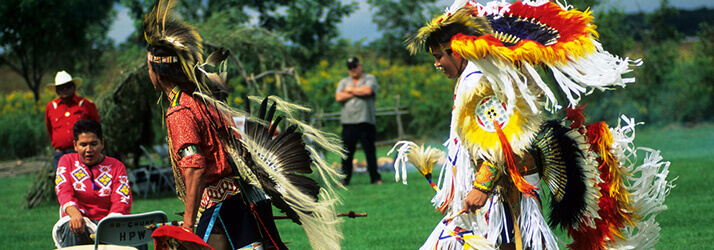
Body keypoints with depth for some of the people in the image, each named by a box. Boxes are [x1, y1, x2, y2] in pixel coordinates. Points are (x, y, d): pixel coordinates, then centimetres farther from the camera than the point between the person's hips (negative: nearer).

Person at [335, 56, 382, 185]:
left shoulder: (370, 78, 9)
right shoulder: (344, 82, 18)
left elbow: (368, 90, -12)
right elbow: (339, 97, 1)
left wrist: (351, 90, 1)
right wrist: (358, 93, -1)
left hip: (365, 121, -3)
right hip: (348, 122, 3)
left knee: (370, 150, -4)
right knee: (347, 153, 0)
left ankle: (375, 178, 2)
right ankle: (345, 178, 5)